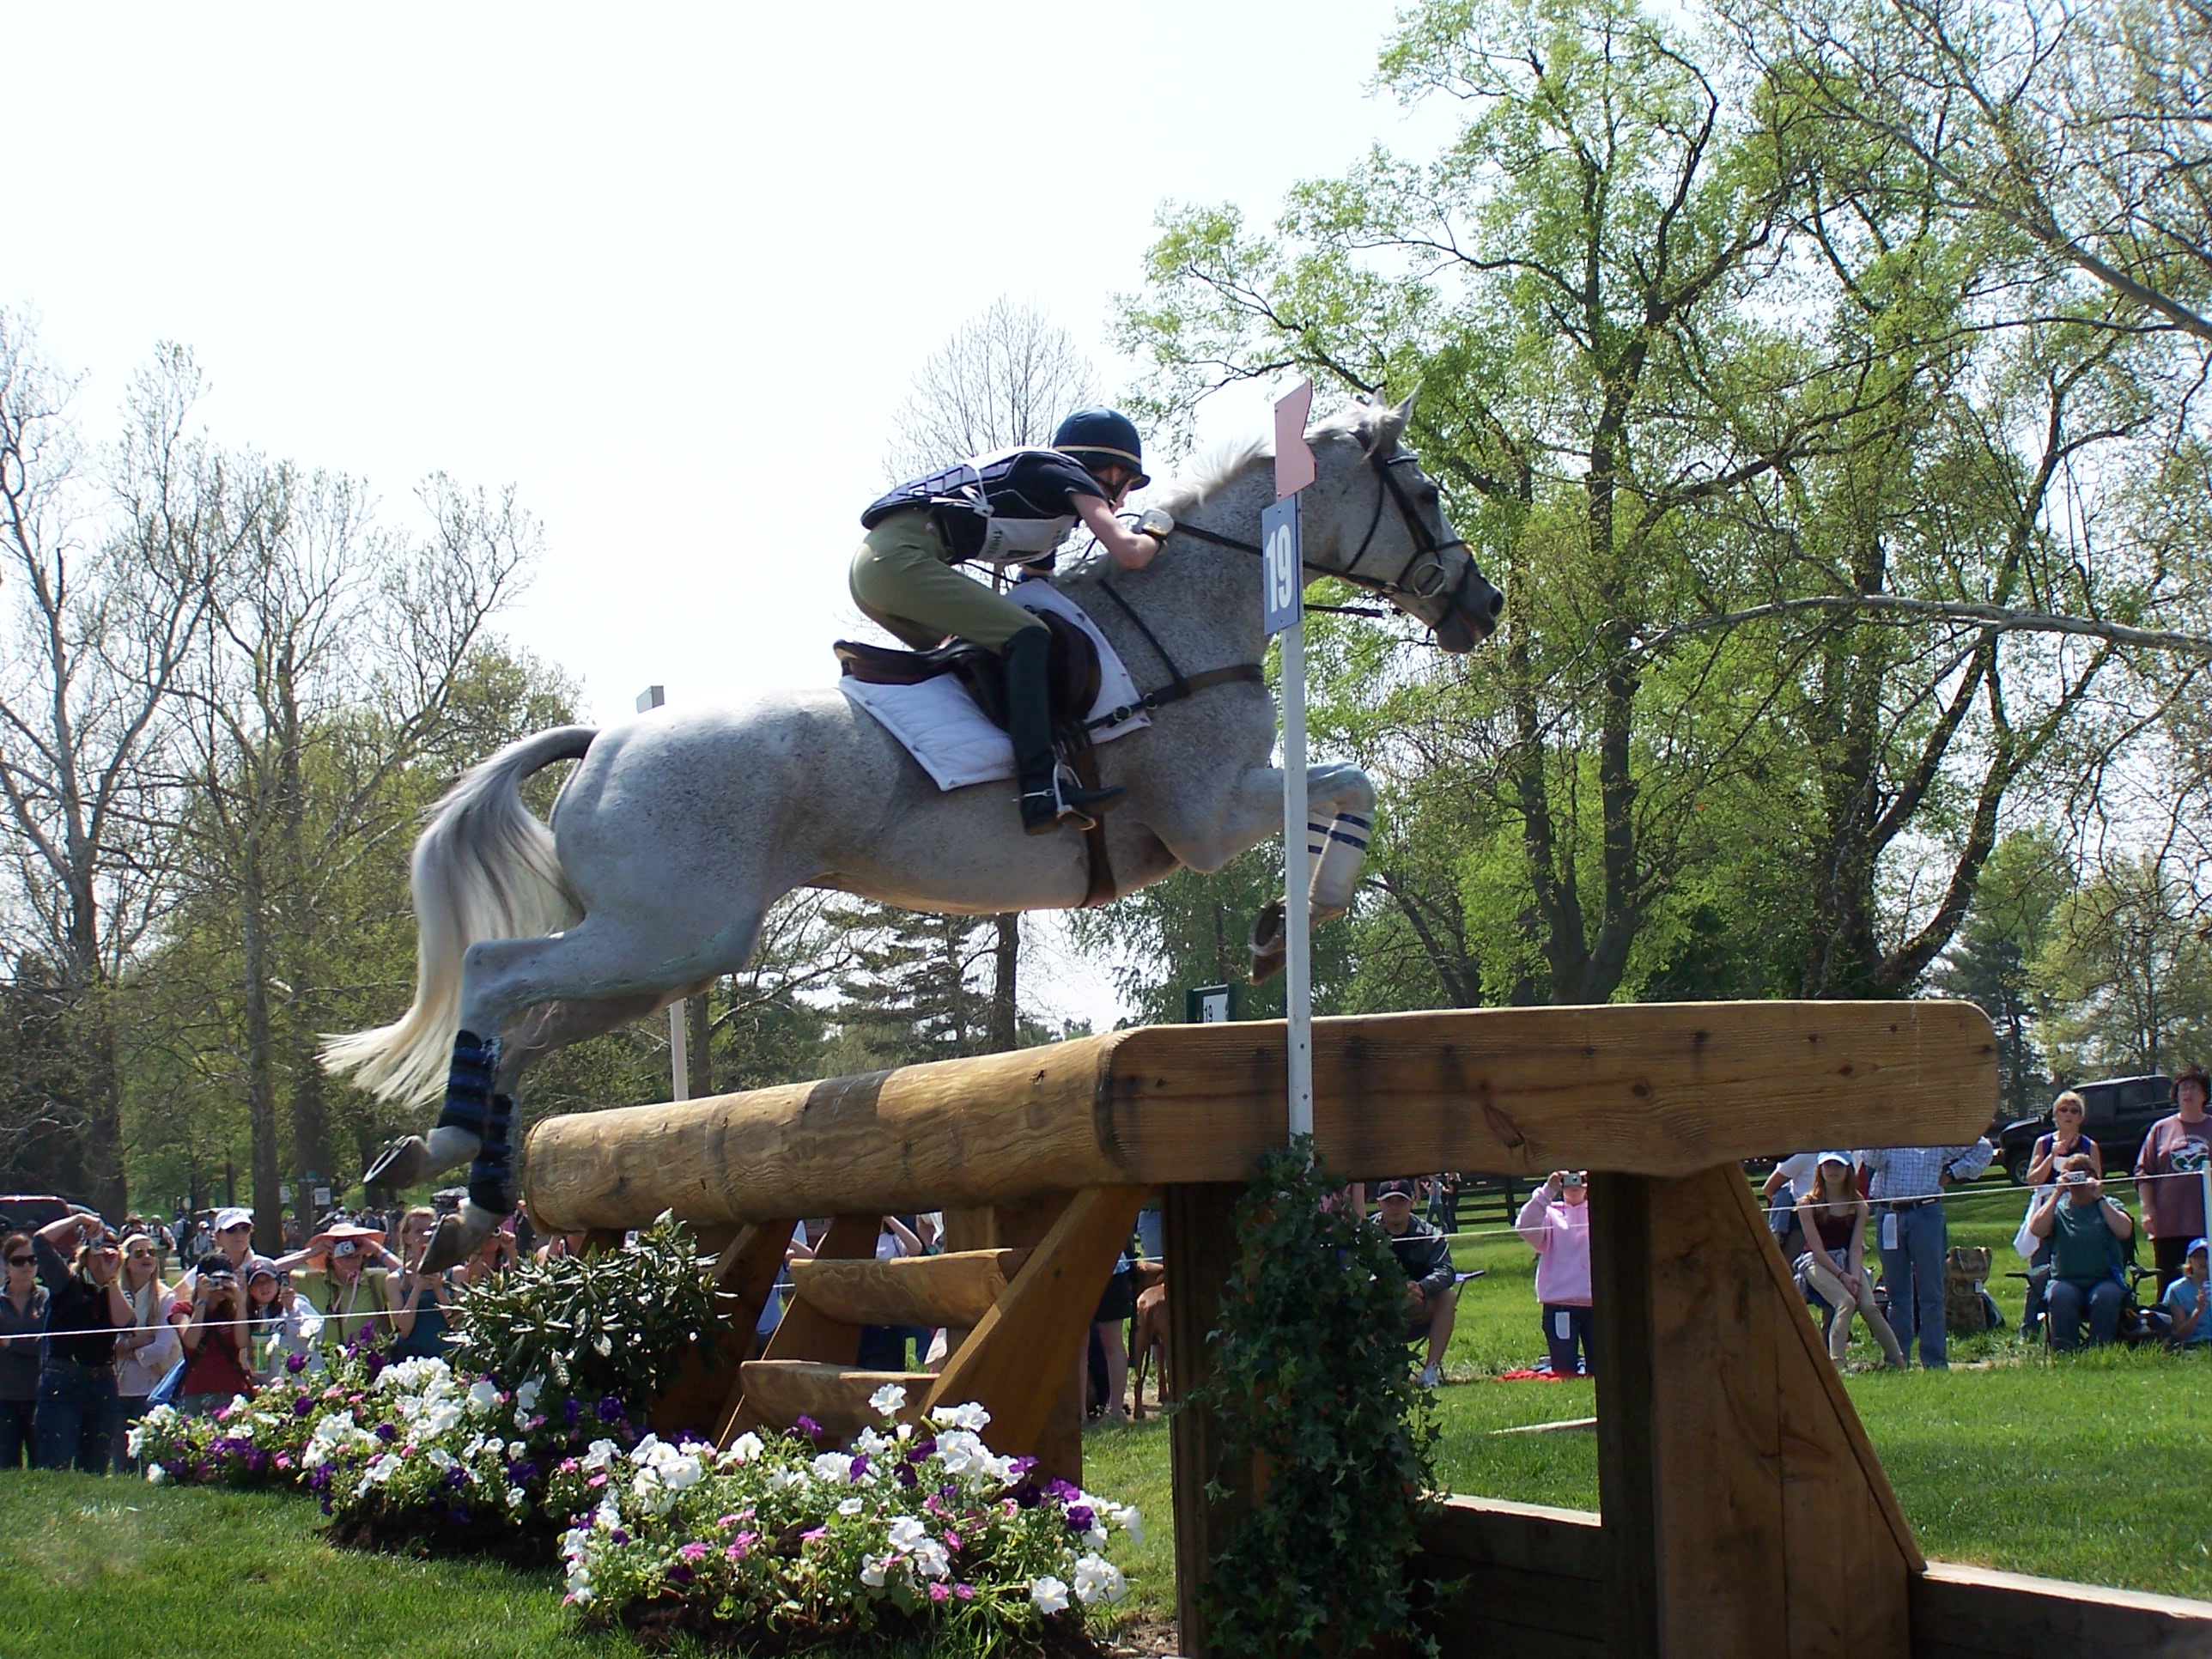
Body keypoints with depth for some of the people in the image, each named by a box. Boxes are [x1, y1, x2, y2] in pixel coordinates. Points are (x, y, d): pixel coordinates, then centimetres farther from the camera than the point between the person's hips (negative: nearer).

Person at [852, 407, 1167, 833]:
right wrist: (1156, 531, 17)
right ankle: (1043, 788, -29)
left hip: (871, 563, 10)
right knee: (1028, 638, -16)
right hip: (901, 558, -10)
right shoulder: (1071, 478, 7)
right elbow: (1129, 554, -2)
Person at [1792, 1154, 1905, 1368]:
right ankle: (1836, 1363, -33)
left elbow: (1856, 1246, -1)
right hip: (1817, 1263, -3)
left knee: (1869, 1306, -21)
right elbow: (1817, 1248, -9)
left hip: (1848, 1261, 3)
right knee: (1845, 1301, -30)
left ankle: (1898, 1364, -10)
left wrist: (1855, 1276, -17)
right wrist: (1842, 1276, -18)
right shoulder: (1807, 1203, -3)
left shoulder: (1858, 1205, 8)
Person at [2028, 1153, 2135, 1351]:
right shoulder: (2058, 1207, 15)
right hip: (2066, 1280, 0)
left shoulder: (2109, 1205, 15)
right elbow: (2036, 1229, -7)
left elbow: (2125, 1231, -6)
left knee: (2105, 1297, -34)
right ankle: (2064, 1354, -26)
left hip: (2105, 1280, 0)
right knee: (2060, 1296, -33)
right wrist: (2057, 1193, -5)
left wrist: (2099, 1198, -7)